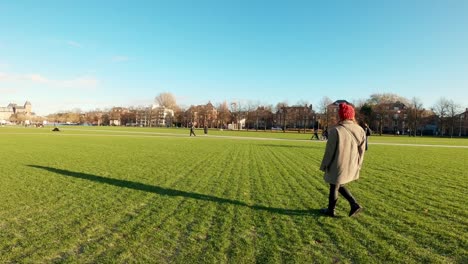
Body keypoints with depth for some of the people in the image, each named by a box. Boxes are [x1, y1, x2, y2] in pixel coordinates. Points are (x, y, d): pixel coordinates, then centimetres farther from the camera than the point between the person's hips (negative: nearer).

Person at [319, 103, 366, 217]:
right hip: (351, 166, 6)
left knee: (334, 188, 12)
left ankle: (331, 210, 29)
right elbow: (361, 151, 5)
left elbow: (330, 151, -14)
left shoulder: (336, 131, -20)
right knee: (339, 185, 26)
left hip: (338, 166, -6)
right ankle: (354, 205, 22)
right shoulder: (360, 130, -2)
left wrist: (324, 166, -2)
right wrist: (357, 165, 17)